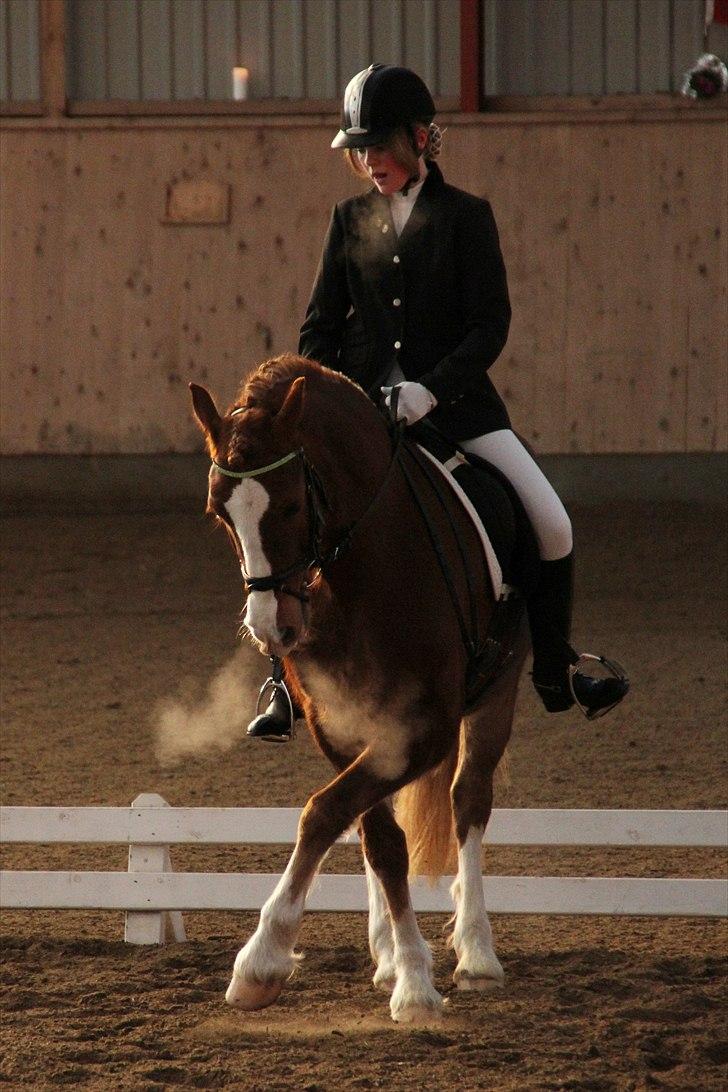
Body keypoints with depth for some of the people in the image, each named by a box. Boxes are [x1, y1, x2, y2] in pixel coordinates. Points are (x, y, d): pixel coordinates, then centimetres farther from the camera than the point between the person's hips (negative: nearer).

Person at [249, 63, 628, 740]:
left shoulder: (466, 217, -1)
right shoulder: (350, 220, 8)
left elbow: (490, 325, -7)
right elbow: (321, 323, 10)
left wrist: (431, 390, -21)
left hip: (456, 399, -2)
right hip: (364, 402, 2)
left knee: (551, 525, -12)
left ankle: (555, 673, 5)